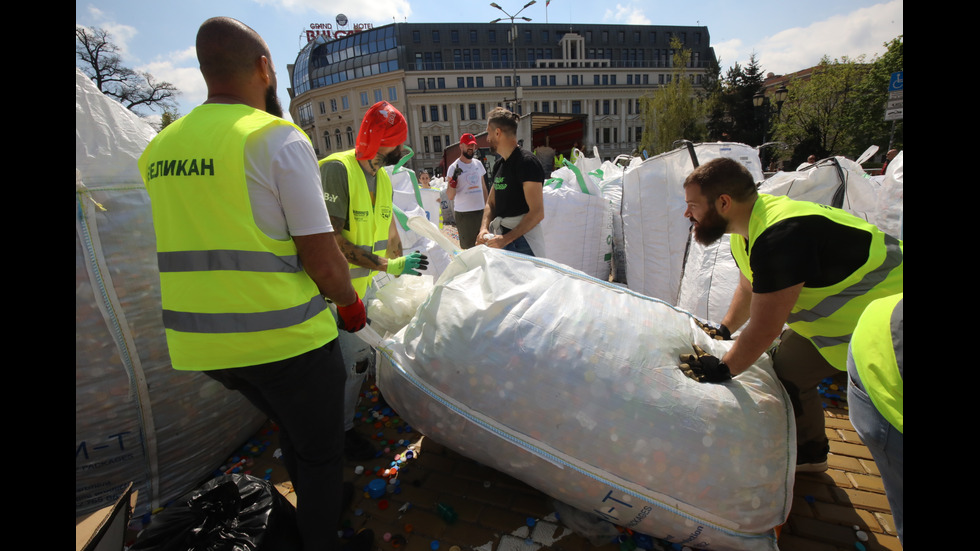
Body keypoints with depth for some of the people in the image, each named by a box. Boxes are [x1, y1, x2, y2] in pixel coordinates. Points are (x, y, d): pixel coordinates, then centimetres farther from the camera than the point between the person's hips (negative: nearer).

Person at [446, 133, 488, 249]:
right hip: (464, 213, -5)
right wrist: (453, 179, -27)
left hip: (481, 211, 5)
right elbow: (450, 196, -12)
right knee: (467, 247, 1)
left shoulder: (478, 164, 11)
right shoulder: (454, 167, -6)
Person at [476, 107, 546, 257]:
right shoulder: (499, 165, 15)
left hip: (523, 243, -8)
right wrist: (484, 228, -2)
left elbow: (537, 213, -19)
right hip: (501, 239, 8)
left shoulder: (527, 162, -12)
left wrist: (507, 239, -24)